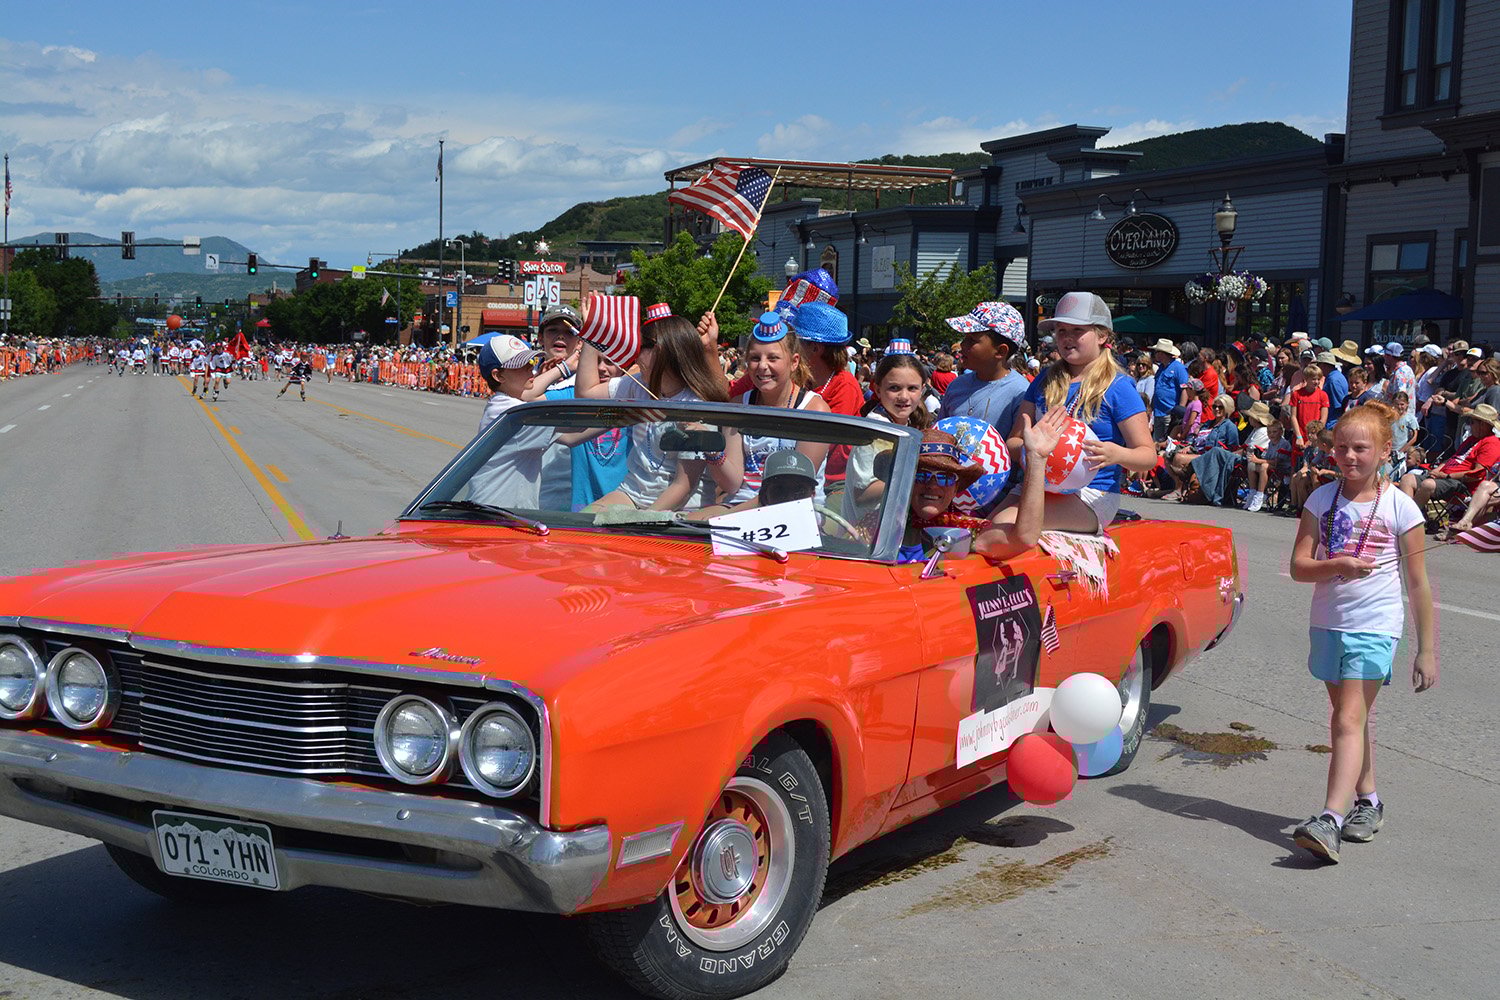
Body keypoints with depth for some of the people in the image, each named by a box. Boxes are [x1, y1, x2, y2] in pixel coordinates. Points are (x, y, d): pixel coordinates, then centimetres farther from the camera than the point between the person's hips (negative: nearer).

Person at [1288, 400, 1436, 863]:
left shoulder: (1399, 507, -6)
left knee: (1350, 720, -14)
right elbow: (1298, 566, -3)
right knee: (1348, 717, 16)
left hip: (1375, 626, -5)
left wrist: (1426, 650, -4)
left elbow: (1418, 584, -3)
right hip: (1327, 621, 5)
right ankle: (1367, 799, 33)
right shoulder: (1322, 499, 3)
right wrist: (1337, 565, -24)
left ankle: (1330, 819, -23)